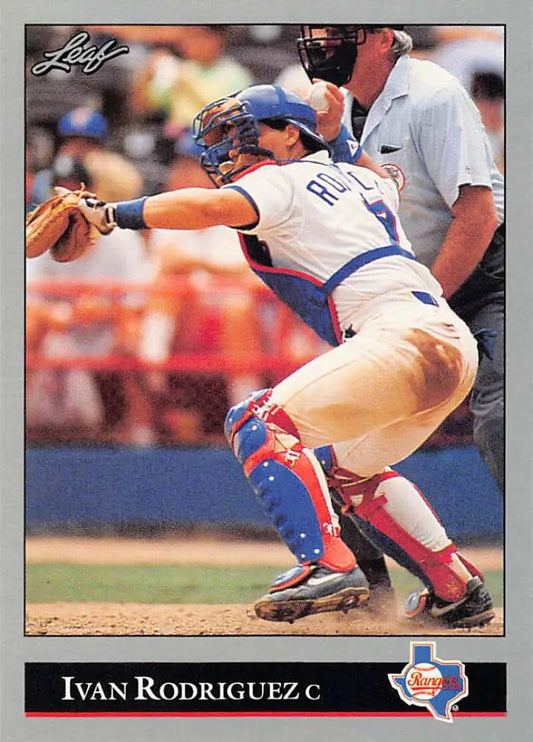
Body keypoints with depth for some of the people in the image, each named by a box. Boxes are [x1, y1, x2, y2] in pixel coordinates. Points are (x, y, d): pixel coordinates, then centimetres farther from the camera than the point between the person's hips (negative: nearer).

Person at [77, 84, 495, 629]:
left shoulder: (283, 181, 3)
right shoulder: (362, 179, 27)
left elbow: (213, 206, -18)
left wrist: (111, 213, -14)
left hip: (405, 335, -10)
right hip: (456, 341, 10)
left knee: (263, 422, -15)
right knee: (348, 462, 29)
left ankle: (328, 565, -31)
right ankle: (458, 589, 25)